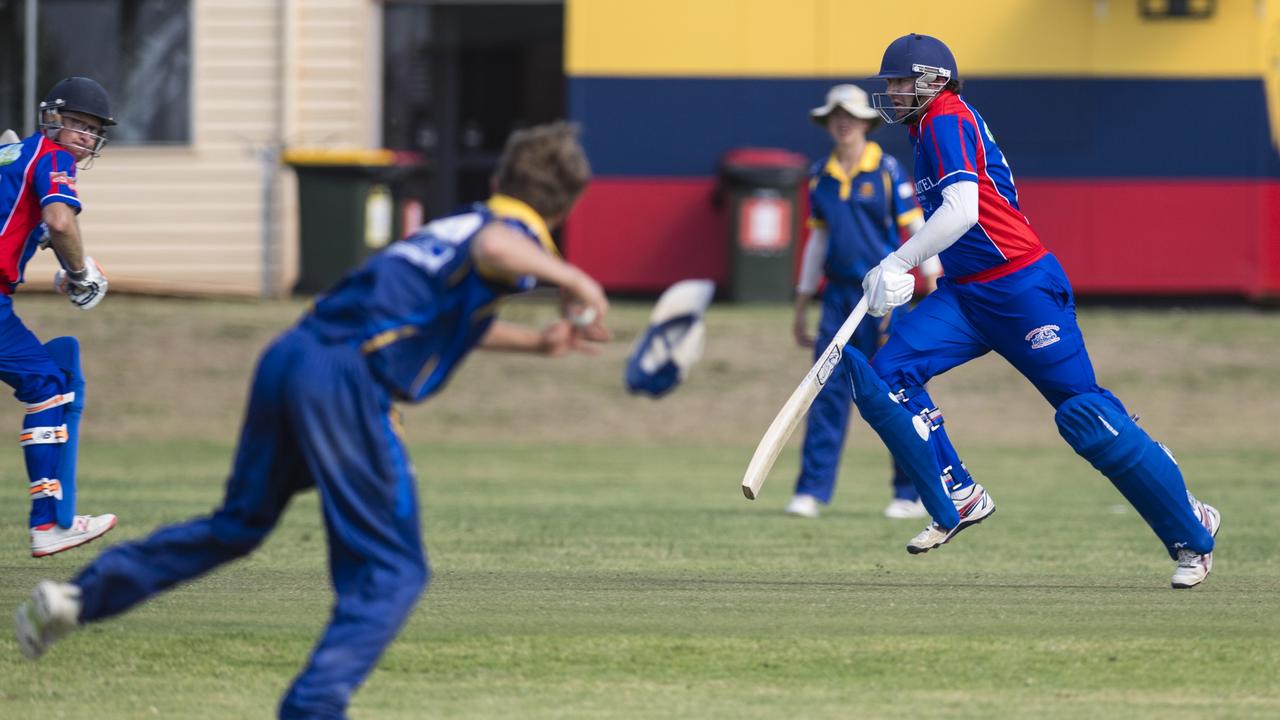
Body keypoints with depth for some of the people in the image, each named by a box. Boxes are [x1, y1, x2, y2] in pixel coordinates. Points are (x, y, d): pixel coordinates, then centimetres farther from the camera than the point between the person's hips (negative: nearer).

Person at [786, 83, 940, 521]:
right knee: (827, 394, -1)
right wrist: (801, 308, 18)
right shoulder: (821, 177, 10)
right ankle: (812, 491, -1)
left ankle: (913, 494, 5)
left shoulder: (886, 171, -3)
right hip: (837, 295, 4)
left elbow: (917, 229, -3)